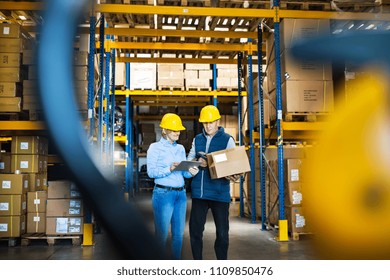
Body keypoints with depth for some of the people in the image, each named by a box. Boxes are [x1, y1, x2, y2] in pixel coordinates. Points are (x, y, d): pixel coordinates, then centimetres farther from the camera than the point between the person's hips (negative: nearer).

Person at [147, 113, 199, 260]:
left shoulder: (180, 148, 14)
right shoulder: (155, 147, -2)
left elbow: (183, 172, 11)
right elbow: (151, 171, -11)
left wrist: (190, 172, -10)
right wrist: (169, 169, -23)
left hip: (181, 193, 5)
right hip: (163, 193, -5)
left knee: (179, 233, 9)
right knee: (162, 233, 1)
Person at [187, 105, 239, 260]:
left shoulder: (227, 139, 1)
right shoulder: (197, 139, 12)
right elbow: (189, 160, 12)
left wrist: (232, 176, -24)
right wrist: (197, 162, -10)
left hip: (220, 193, -3)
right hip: (199, 192, 3)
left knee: (222, 232, 6)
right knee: (195, 229, 9)